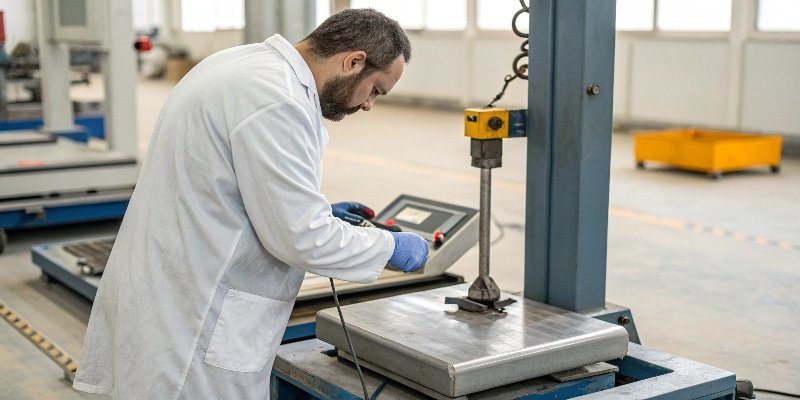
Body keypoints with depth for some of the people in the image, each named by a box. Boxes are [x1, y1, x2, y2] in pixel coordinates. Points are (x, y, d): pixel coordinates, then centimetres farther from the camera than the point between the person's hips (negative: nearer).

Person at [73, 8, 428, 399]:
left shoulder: (245, 62, 9)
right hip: (192, 326, -10)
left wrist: (315, 212, 16)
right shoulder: (276, 99, -22)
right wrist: (391, 247, -6)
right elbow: (301, 238, -21)